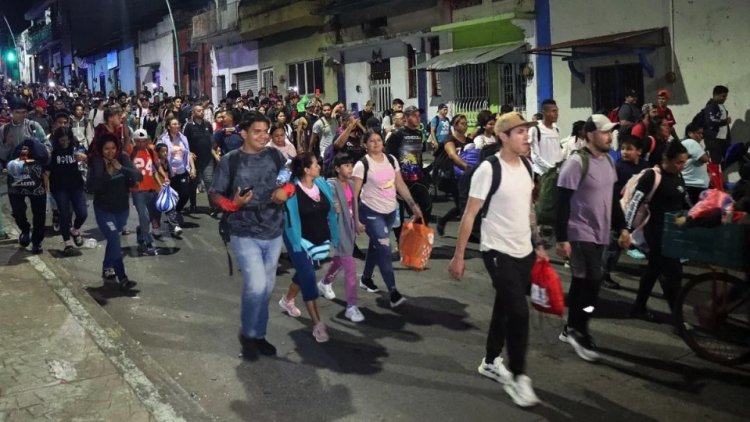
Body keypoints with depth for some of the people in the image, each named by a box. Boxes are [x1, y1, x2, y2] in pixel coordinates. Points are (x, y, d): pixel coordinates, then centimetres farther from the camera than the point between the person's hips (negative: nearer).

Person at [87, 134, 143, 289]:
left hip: (122, 208, 4)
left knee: (113, 239, 20)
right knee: (114, 239, -14)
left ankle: (107, 268, 41)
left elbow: (139, 176, -14)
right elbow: (91, 187, -21)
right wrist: (106, 173, -27)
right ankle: (122, 278, -16)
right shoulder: (96, 163, -13)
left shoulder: (123, 159, -6)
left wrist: (121, 168, -26)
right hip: (104, 209, -4)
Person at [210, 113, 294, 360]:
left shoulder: (275, 156, 3)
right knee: (256, 285, -15)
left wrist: (286, 191, -8)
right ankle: (247, 333, 10)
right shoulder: (230, 161, -7)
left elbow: (291, 181, 14)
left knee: (267, 287, 14)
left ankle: (258, 334, 32)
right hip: (245, 235, -5)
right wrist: (233, 204, -25)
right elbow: (215, 195, -5)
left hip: (274, 233, 5)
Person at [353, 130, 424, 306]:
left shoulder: (391, 160, 2)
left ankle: (366, 278, 38)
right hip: (371, 212, -6)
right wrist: (356, 219, -15)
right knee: (384, 248, -11)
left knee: (376, 245, 18)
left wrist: (413, 205, 2)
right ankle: (393, 291, -9)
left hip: (390, 211, 6)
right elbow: (354, 194, -12)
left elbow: (401, 185, 8)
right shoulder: (362, 164, -13)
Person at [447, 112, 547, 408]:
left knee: (505, 308, 16)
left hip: (524, 251, 7)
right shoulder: (488, 170, -17)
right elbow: (470, 214, -14)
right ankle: (518, 377, 7)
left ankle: (490, 362, 34)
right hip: (498, 251, -7)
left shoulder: (526, 166, 6)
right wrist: (458, 256, -14)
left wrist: (537, 244, 17)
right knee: (518, 312, -9)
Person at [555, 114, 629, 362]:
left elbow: (612, 198, 20)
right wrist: (562, 239, -20)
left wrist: (621, 228, 16)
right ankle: (579, 332, 4)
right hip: (580, 234, -8)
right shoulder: (576, 163, -17)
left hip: (600, 234, 8)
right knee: (592, 281, -11)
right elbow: (562, 203, -18)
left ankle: (571, 329, 24)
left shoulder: (608, 161, 10)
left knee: (582, 282, 14)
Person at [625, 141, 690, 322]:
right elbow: (635, 202, -18)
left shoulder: (677, 178, 9)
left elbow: (685, 205, 18)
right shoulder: (652, 176, -16)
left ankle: (639, 308, 27)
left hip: (673, 231, 8)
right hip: (657, 231, -8)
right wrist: (627, 229, -21)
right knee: (674, 272, -6)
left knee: (654, 268, 15)